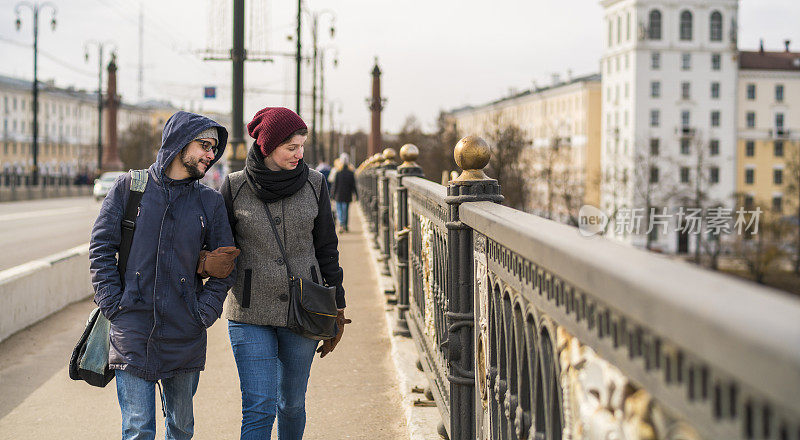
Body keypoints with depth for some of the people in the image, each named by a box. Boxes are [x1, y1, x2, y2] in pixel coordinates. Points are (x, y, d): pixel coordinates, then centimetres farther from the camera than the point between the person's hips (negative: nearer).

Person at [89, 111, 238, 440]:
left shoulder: (211, 202, 6)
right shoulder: (129, 187, 2)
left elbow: (224, 266, 10)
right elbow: (101, 247, 2)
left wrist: (204, 312, -2)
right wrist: (113, 304, -5)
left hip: (184, 334, 2)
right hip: (132, 329, -2)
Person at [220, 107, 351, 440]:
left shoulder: (313, 184, 1)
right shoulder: (235, 187, -3)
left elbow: (327, 248, 7)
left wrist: (337, 310, 8)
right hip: (250, 315, -2)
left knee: (292, 403, 12)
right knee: (259, 408, -8)